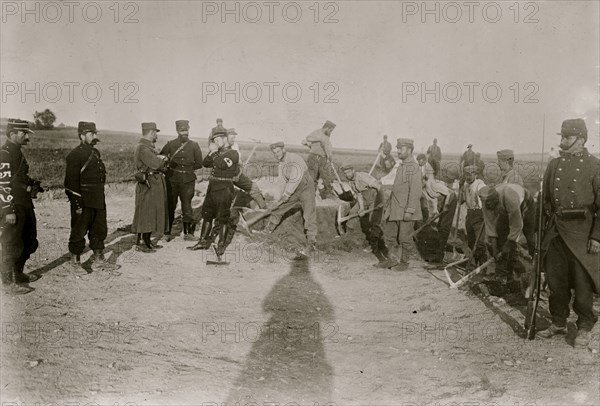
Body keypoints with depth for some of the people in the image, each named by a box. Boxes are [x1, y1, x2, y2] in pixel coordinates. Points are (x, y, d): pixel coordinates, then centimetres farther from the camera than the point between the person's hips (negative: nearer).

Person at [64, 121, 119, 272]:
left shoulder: (95, 152, 13)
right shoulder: (75, 154, -13)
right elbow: (72, 181, -16)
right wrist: (77, 203, -19)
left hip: (98, 200, 8)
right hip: (84, 200, -8)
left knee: (100, 229, 14)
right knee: (79, 231, 4)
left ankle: (98, 260, 25)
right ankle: (75, 262, 17)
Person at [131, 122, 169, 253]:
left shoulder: (148, 147, 18)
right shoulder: (143, 148, -16)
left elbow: (160, 163, 16)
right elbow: (156, 164, -23)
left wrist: (160, 159, -4)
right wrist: (162, 159, -4)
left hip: (155, 184, 10)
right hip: (148, 185, -10)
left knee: (153, 213, 14)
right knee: (146, 213, -5)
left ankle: (148, 240, 22)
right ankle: (141, 242, 1)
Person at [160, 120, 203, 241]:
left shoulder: (194, 146, 5)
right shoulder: (170, 145, 3)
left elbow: (199, 164, 7)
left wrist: (187, 168, 2)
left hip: (188, 180, 1)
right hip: (172, 180, 0)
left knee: (187, 206, 4)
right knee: (170, 206, 3)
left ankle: (188, 233, 14)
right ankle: (167, 233, 12)